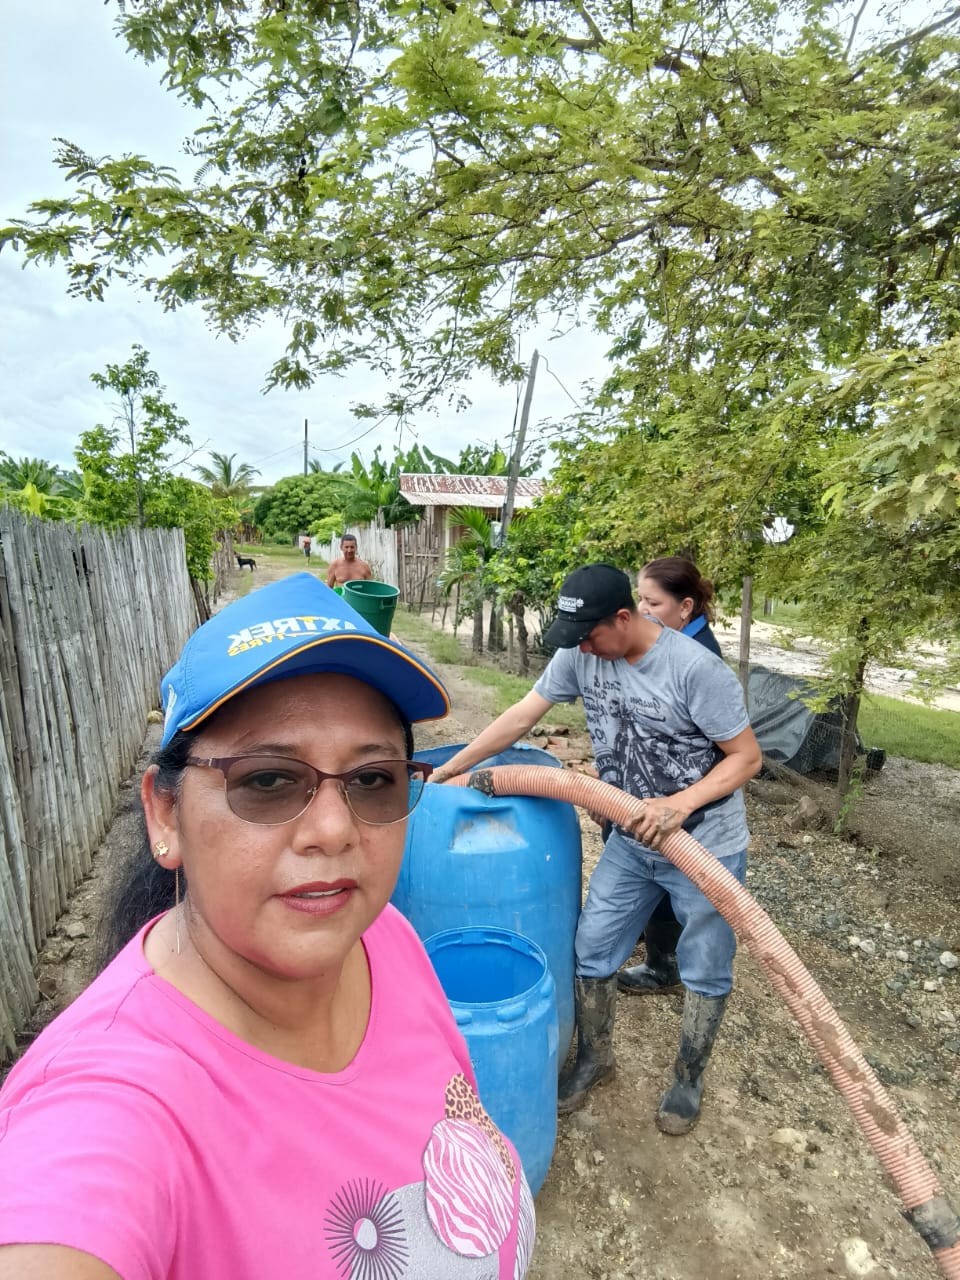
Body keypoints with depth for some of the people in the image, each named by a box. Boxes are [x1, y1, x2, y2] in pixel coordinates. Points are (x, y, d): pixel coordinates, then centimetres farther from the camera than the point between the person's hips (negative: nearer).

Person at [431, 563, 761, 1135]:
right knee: (592, 953, 12)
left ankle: (689, 1078, 41)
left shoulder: (696, 669, -25)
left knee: (706, 973, 15)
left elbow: (747, 756, -17)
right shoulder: (580, 655, -10)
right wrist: (448, 769, -1)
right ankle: (595, 1057, 39)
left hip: (708, 846, -4)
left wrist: (680, 804, -31)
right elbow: (521, 716, -3)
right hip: (633, 841, 5)